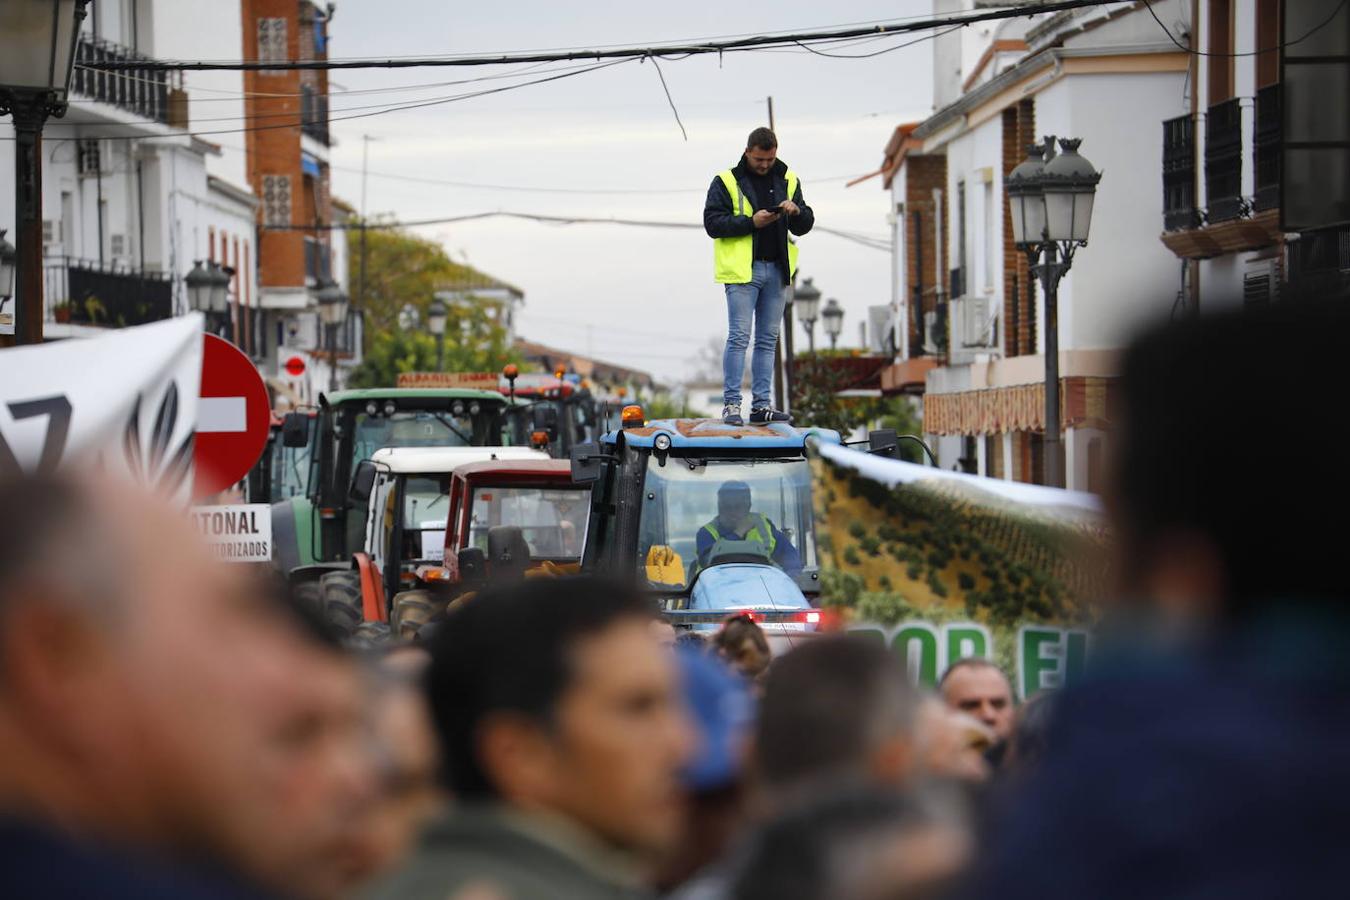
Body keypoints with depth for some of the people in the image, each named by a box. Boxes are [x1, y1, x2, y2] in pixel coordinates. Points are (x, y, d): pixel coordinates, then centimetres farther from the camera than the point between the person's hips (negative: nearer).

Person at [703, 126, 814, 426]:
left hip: (776, 270, 5)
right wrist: (751, 222, -17)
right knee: (739, 337, -8)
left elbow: (804, 226, 13)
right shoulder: (726, 182, -1)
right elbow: (712, 223, -8)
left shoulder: (788, 180, 13)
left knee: (768, 340, 7)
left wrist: (797, 212, -9)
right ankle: (731, 404, -5)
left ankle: (761, 405, 11)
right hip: (742, 270, -5)